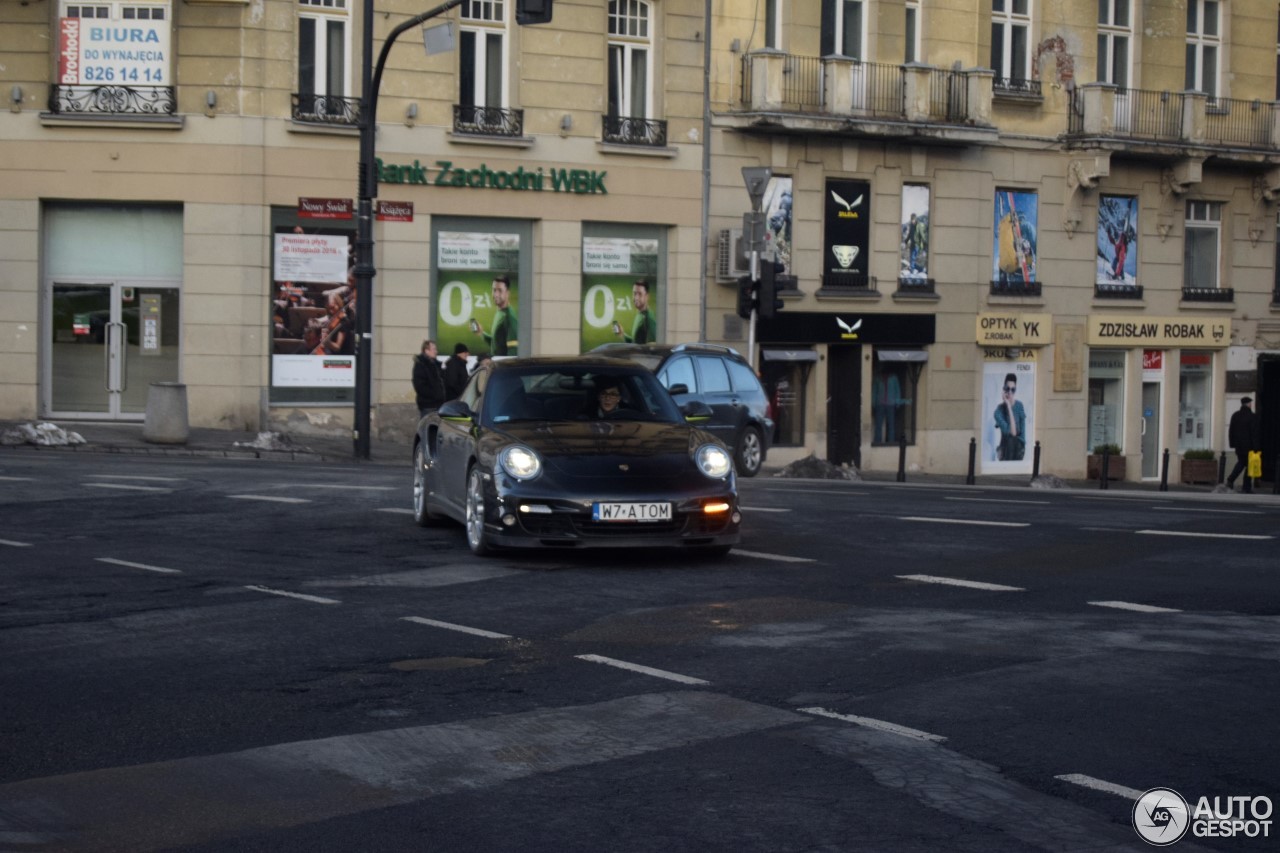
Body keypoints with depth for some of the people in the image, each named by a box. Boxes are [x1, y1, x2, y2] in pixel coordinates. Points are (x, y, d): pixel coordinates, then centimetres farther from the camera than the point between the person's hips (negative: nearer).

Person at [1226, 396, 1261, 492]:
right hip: (1249, 445, -5)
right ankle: (1247, 487, 5)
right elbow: (1255, 433, -15)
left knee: (1241, 462, 19)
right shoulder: (1252, 417, -13)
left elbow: (1231, 430, 9)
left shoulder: (1235, 416, 4)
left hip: (1238, 445, 5)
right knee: (1249, 464, 5)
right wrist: (1256, 447, -12)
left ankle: (1231, 480, 1)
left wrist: (1232, 444, 15)